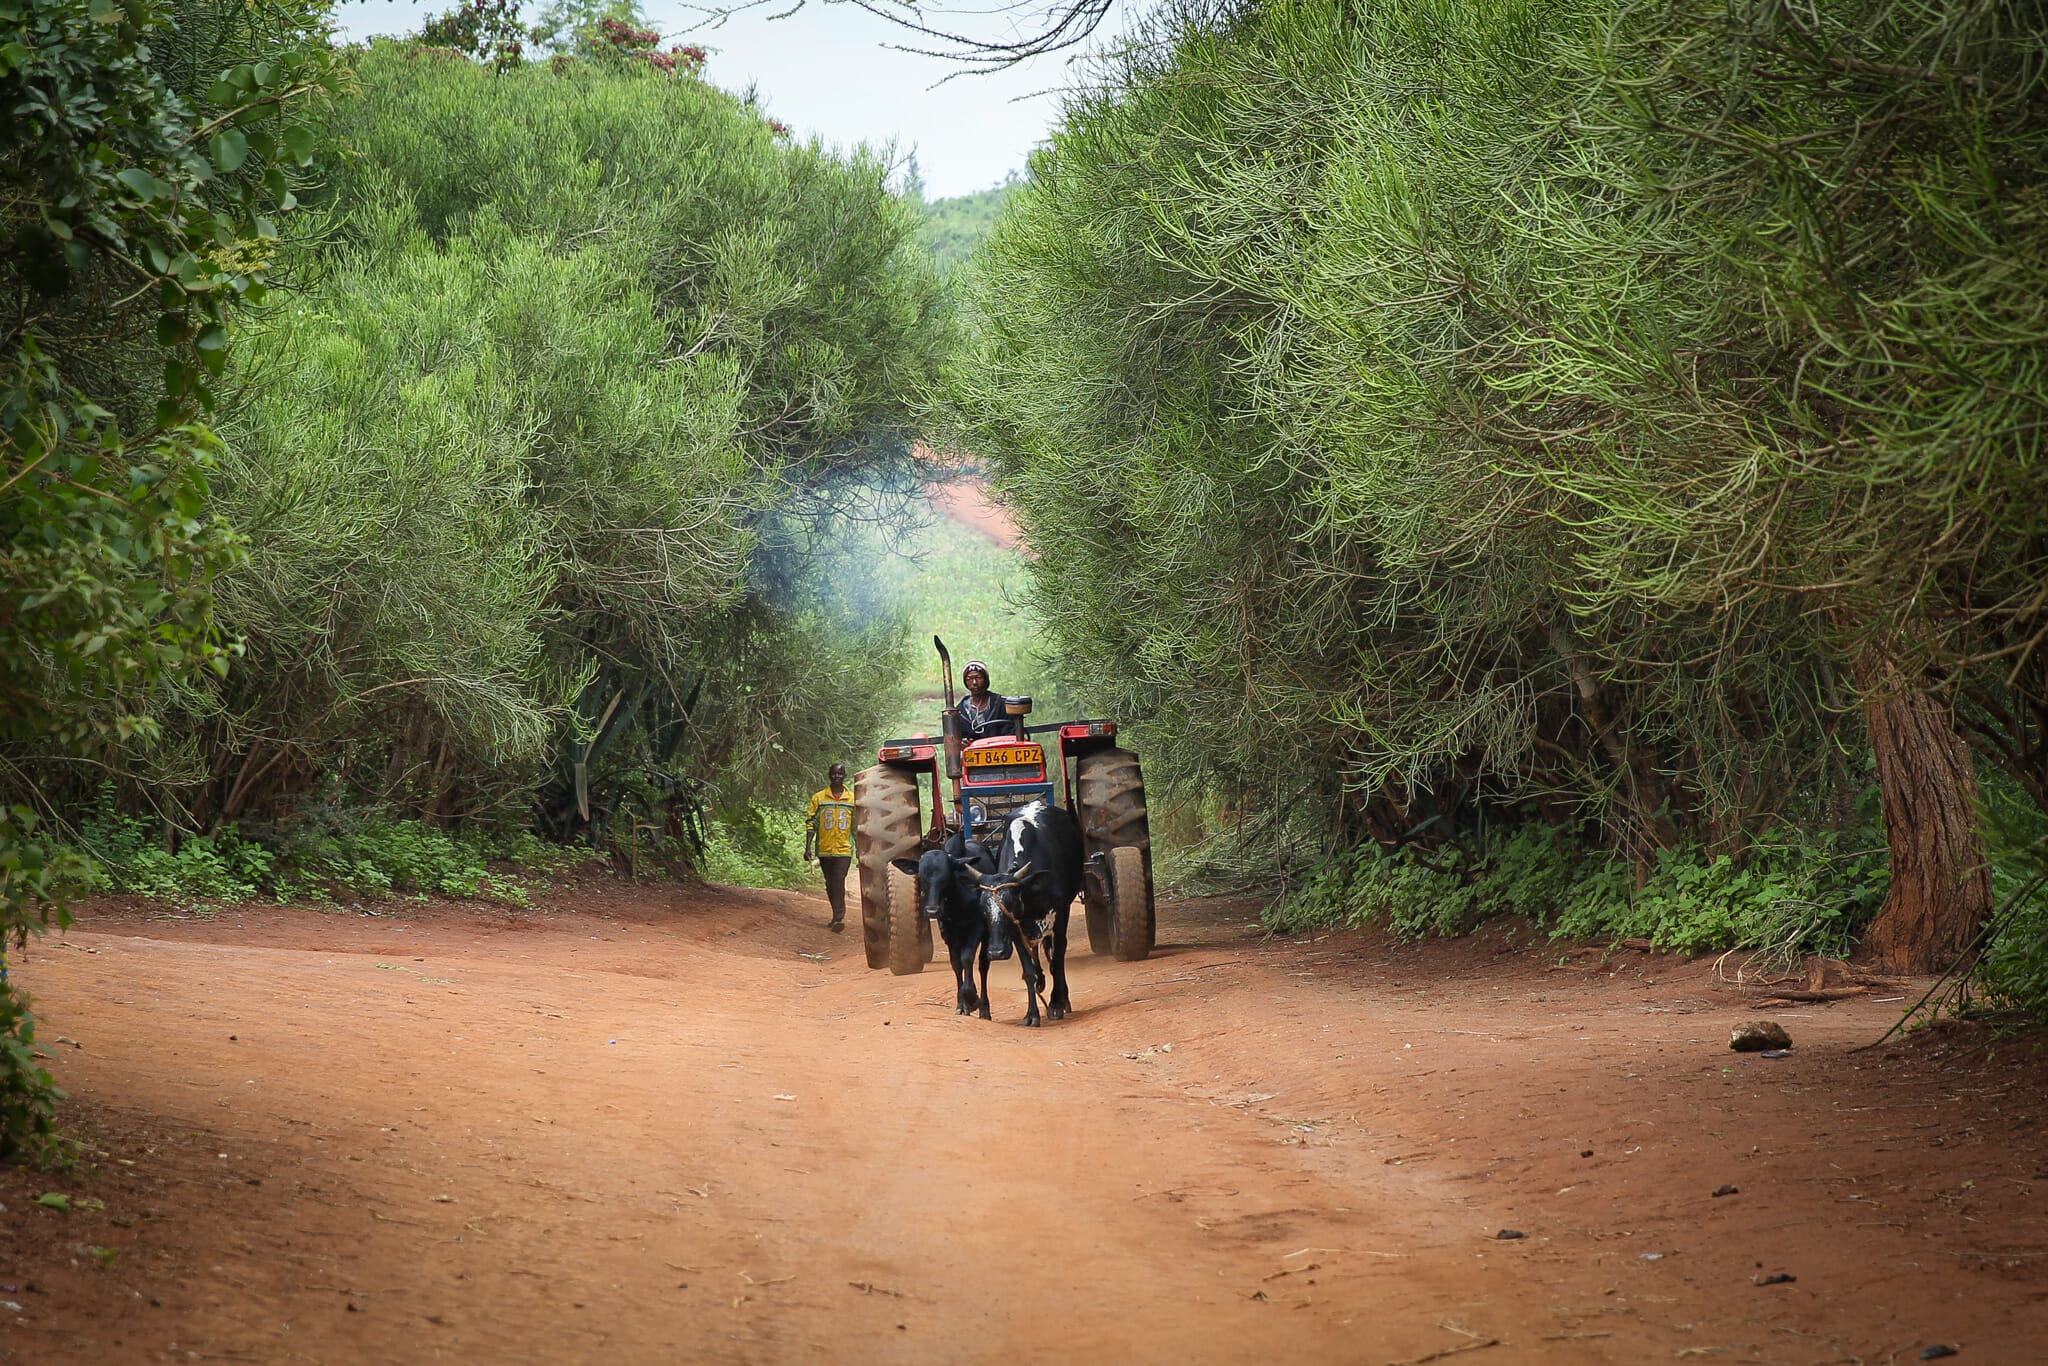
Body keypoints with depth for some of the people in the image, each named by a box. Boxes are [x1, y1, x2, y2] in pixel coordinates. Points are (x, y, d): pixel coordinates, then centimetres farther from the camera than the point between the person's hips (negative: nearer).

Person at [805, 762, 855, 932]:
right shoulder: (818, 798, 4)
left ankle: (838, 918, -18)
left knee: (839, 883, -14)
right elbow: (811, 823, 4)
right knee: (830, 885, 10)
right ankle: (839, 916, 22)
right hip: (824, 849, 2)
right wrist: (808, 847, -3)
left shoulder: (853, 799, 5)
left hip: (844, 849, -2)